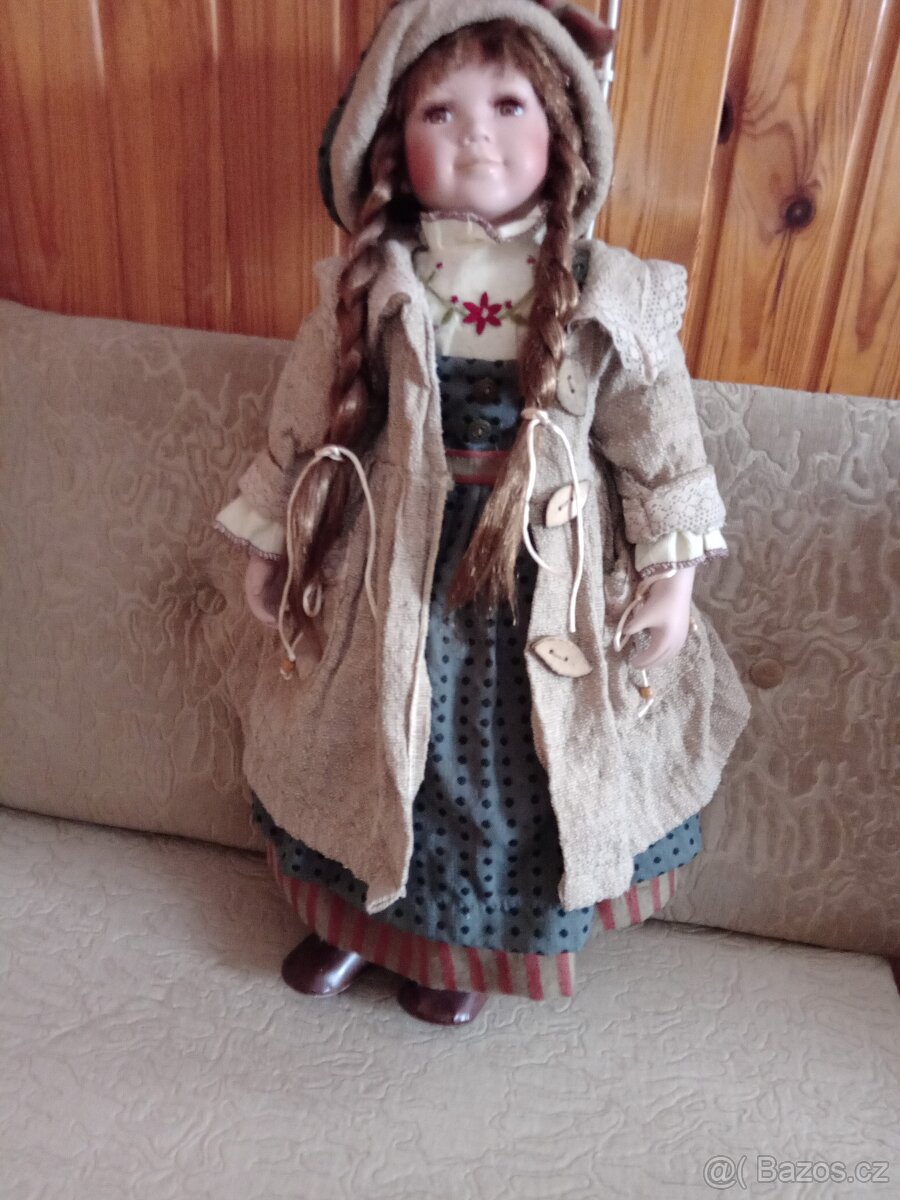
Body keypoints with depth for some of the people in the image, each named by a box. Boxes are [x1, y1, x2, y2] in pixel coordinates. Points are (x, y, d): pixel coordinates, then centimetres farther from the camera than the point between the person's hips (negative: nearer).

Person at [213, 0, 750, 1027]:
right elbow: (301, 422, 2)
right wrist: (270, 544, 7)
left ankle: (465, 943, 47)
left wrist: (670, 570, -1)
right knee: (369, 747, 18)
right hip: (391, 567, 1)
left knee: (509, 764, 16)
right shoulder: (368, 290, -7)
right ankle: (354, 917, 48)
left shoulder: (609, 297, -9)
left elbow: (660, 438, -1)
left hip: (538, 578, 0)